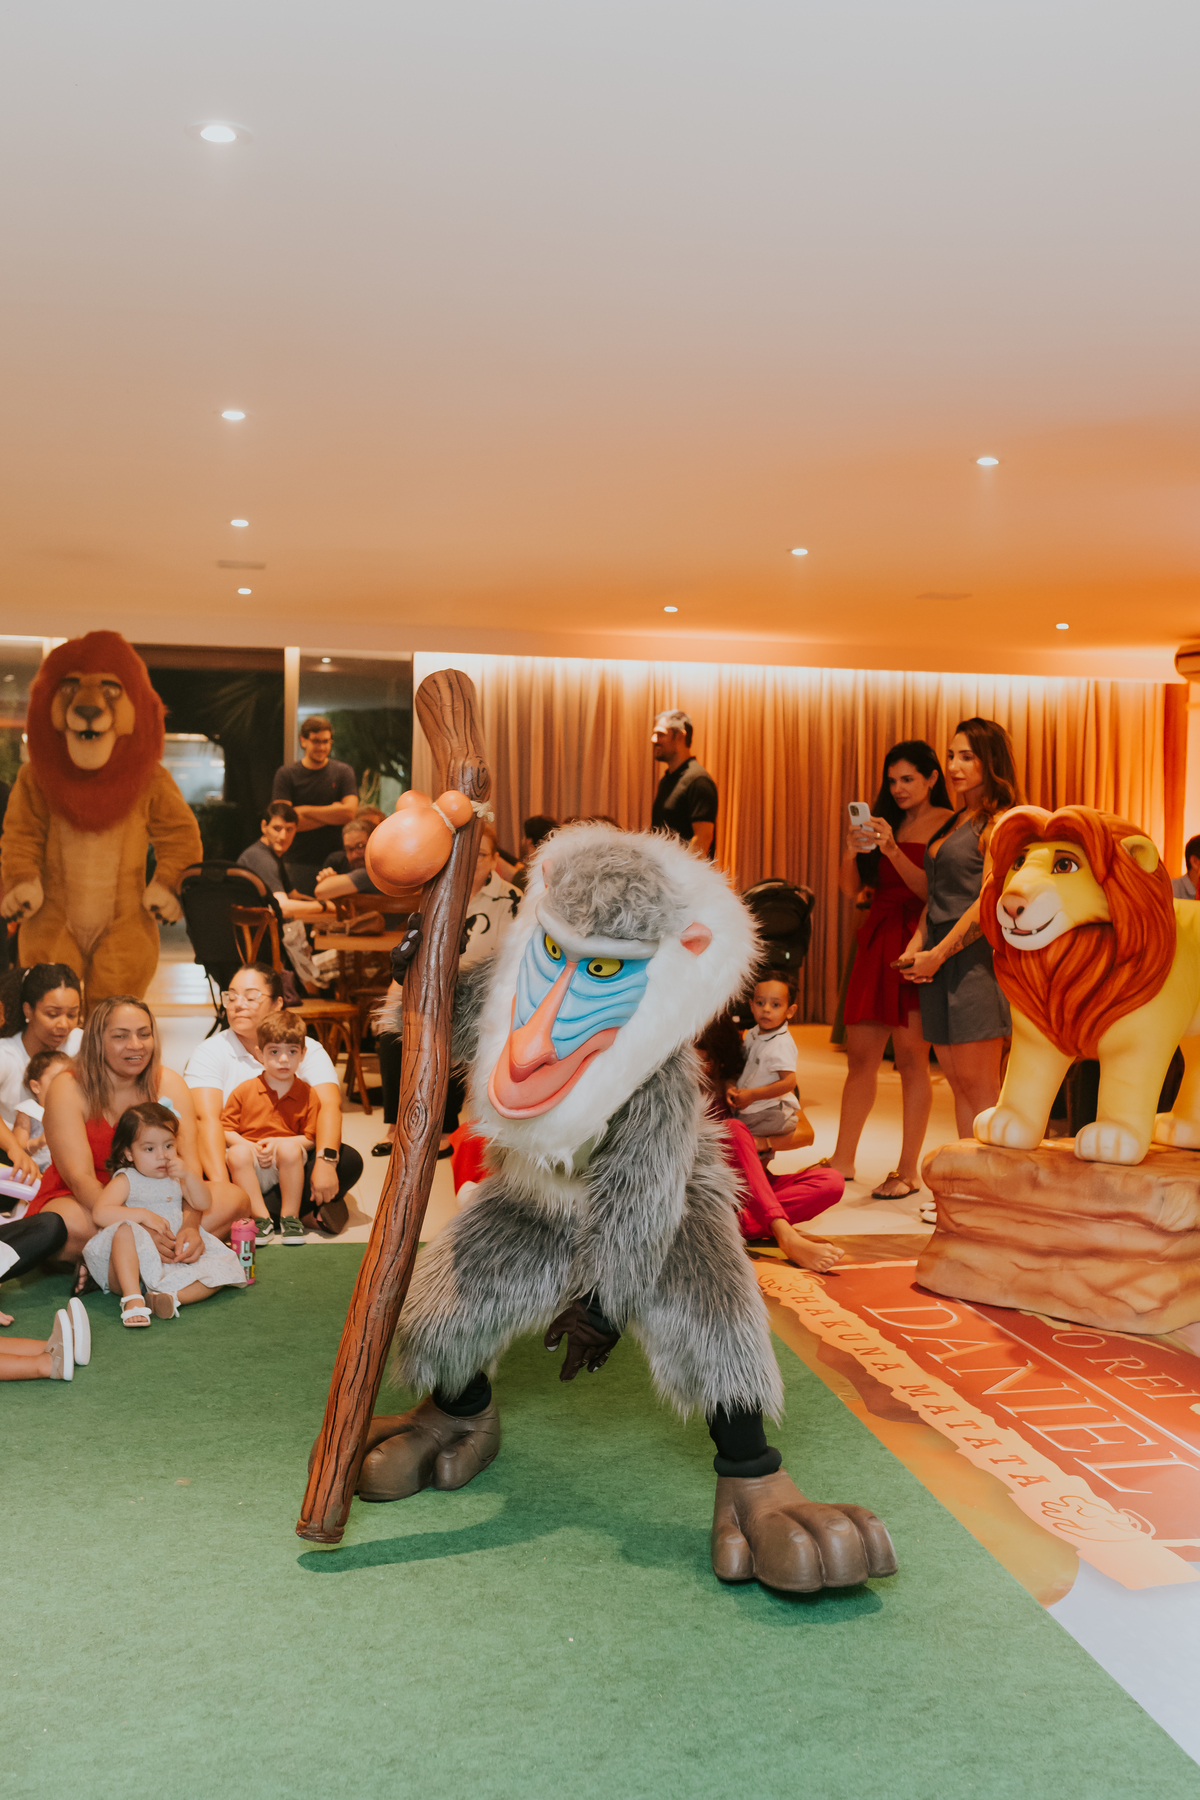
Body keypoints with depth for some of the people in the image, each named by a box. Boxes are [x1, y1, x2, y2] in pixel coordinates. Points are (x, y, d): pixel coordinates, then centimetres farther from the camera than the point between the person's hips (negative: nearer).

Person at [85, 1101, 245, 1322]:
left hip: (173, 1259, 5)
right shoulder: (126, 1180, 1)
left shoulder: (175, 1177, 17)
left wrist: (189, 1175, -8)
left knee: (221, 1266, -17)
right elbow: (100, 1213, -15)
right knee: (125, 1230, -34)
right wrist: (142, 1215, -24)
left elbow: (202, 1204, 7)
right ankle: (132, 1298, -45)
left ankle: (173, 1295, -44)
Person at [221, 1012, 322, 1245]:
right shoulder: (244, 1090, 4)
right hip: (252, 1166, 0)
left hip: (286, 1166, 0)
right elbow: (225, 1130, 2)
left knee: (290, 1149, -34)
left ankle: (290, 1217, -21)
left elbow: (311, 1139, -1)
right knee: (237, 1153, -33)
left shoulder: (307, 1095, 3)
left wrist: (278, 1143, -16)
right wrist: (250, 1146, -16)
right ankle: (261, 1218, -27)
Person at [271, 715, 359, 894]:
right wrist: (332, 814, -6)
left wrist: (305, 810, -6)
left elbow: (350, 811, -7)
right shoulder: (286, 775, 3)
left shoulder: (343, 772, 7)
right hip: (300, 864, -1)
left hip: (335, 861, 1)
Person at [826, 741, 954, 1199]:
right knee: (860, 1054, 7)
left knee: (911, 1058, -4)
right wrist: (852, 852, -8)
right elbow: (851, 889, 11)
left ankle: (909, 1170, 3)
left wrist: (893, 851, -21)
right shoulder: (883, 822, 15)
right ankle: (842, 1161, 15)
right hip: (877, 941, 6)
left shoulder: (947, 825, -1)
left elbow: (934, 891, -12)